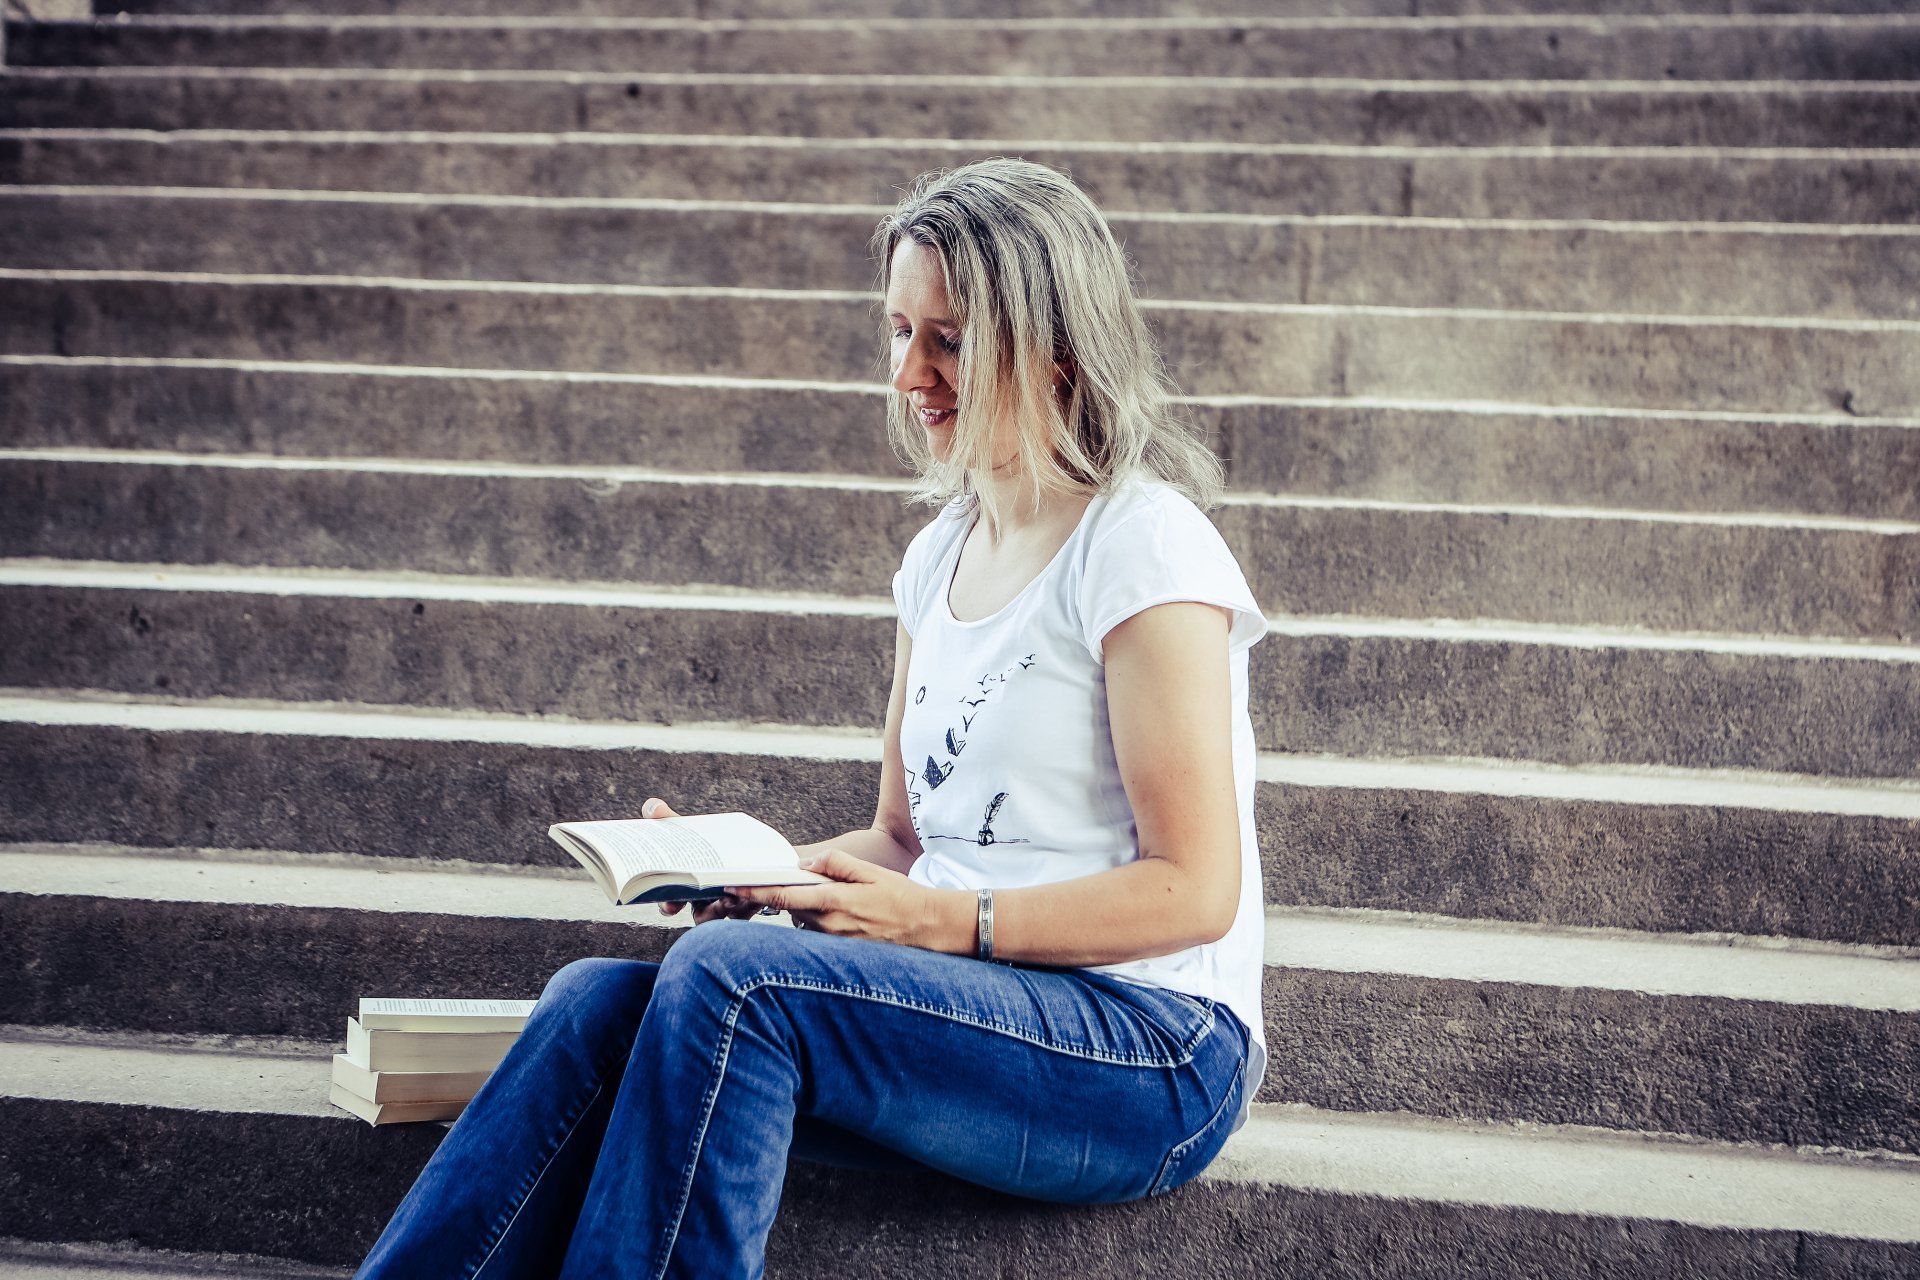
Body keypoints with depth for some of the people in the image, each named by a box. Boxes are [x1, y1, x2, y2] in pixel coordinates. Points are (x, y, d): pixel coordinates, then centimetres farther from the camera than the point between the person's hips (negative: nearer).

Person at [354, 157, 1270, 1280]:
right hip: (967, 1008, 7)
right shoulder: (941, 556, 14)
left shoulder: (1144, 546, -10)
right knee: (599, 998, -16)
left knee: (729, 972, -29)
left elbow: (1194, 889, -14)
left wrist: (936, 920, -19)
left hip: (1157, 1056, -7)